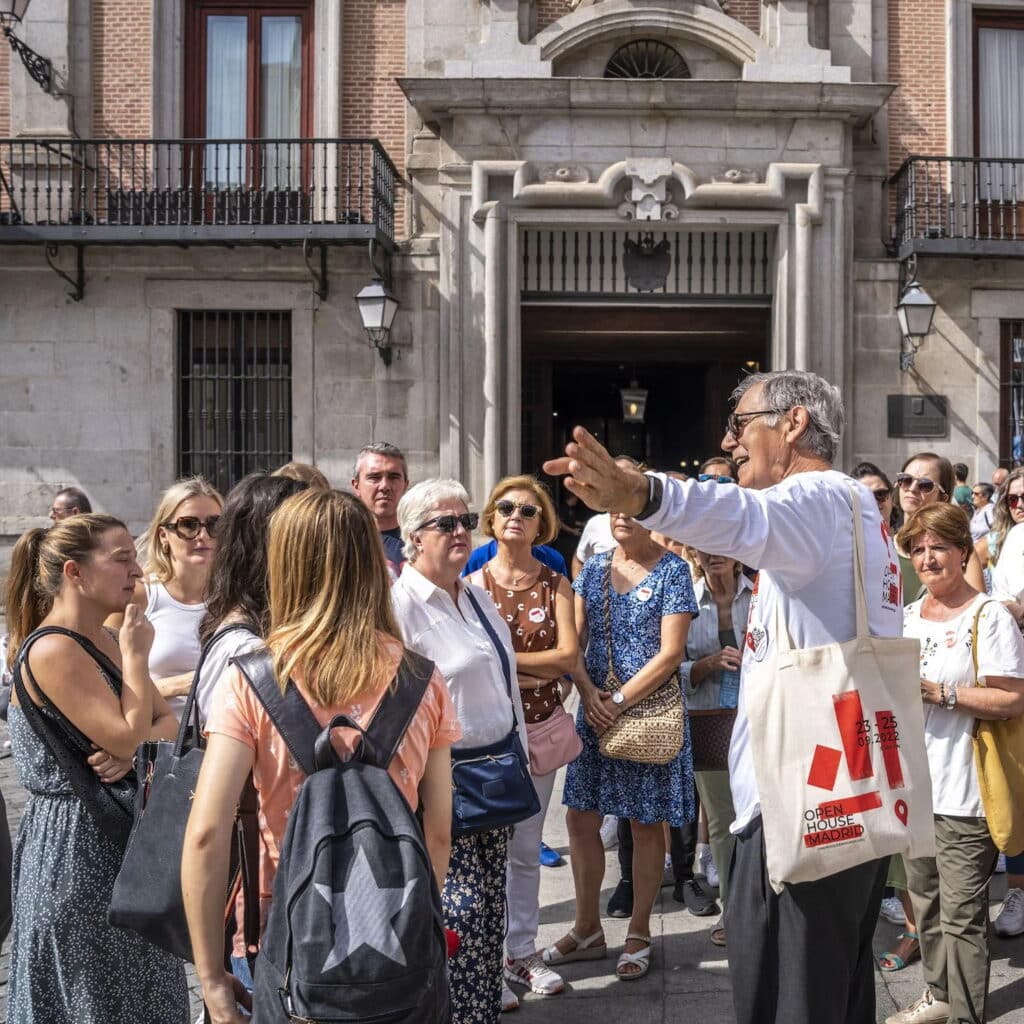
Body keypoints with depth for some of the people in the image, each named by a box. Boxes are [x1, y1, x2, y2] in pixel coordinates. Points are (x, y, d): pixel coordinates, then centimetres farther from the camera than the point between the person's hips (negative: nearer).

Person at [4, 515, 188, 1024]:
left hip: (126, 831, 9)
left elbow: (167, 724, 6)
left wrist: (131, 747, -15)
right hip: (78, 839, -9)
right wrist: (135, 655, -14)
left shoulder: (105, 641, 8)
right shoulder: (52, 651, -20)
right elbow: (128, 735, -24)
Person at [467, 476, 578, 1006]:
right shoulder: (472, 583, -2)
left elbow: (569, 654, -8)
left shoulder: (555, 584, 4)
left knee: (526, 848, 13)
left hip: (540, 725, 3)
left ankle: (522, 951, 25)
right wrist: (537, 669, -13)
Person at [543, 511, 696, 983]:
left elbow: (670, 653, -13)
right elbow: (574, 640, 4)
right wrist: (590, 693, -11)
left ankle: (639, 933, 22)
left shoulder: (672, 570, -7)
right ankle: (587, 928, 24)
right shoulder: (593, 568, 7)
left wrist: (620, 701, -16)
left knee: (646, 824, 6)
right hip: (595, 709, 5)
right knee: (580, 817, 7)